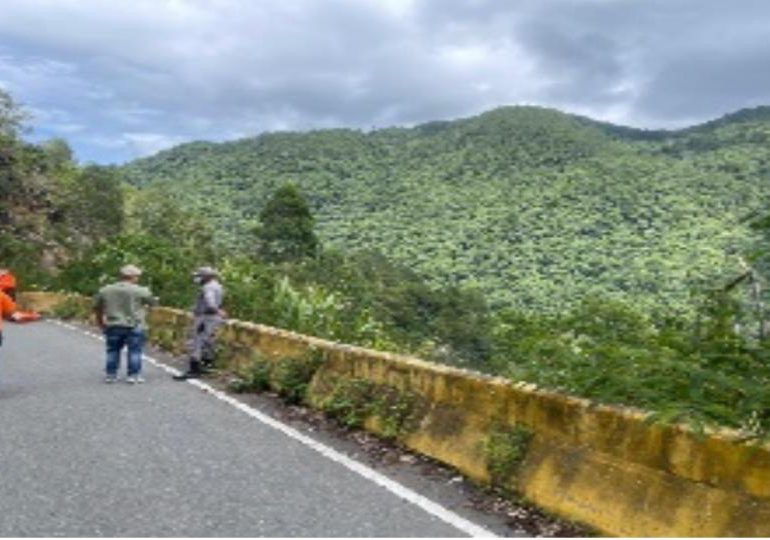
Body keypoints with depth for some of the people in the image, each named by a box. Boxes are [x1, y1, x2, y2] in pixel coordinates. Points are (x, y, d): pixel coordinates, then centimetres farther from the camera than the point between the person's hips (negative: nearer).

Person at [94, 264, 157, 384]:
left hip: (112, 326, 4)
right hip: (134, 326, -4)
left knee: (113, 351, 14)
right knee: (134, 351, 4)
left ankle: (110, 375, 17)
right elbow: (153, 302, 4)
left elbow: (97, 307, 14)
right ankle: (133, 375, 4)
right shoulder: (140, 291, -7)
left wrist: (100, 322, 27)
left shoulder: (105, 290, 6)